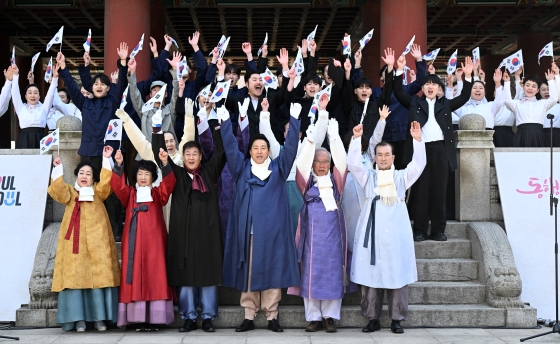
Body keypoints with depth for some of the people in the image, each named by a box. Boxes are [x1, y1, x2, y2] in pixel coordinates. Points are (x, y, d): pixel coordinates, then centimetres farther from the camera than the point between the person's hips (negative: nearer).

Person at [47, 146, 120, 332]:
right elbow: (57, 190, -4)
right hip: (75, 240, 1)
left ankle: (100, 317, 0)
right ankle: (78, 318, 0)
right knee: (75, 275, -5)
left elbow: (106, 183, -5)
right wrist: (58, 169, -14)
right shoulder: (70, 192, 16)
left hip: (97, 240, 0)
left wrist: (106, 160, -12)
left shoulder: (98, 192, 15)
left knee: (99, 275, -5)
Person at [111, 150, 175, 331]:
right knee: (135, 277, -3)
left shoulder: (157, 194, 13)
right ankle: (139, 319, -1)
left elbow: (168, 184, -6)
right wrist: (118, 166, -17)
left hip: (153, 241, -1)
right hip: (134, 242, 1)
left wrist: (165, 165, -20)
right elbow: (118, 186, -4)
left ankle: (154, 319, -2)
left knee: (154, 276, -4)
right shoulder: (130, 194, 14)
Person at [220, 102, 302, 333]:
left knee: (272, 271, 1)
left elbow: (290, 145, 2)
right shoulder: (241, 168, 11)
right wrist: (226, 121, -4)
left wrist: (294, 119, -6)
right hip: (247, 229, 1)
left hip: (271, 229, 0)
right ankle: (249, 317, 9)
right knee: (247, 271, 3)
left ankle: (272, 317, 9)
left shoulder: (278, 168, 10)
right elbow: (230, 146, 5)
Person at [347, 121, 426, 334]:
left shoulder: (402, 177, 12)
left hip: (396, 231, 0)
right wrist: (356, 139, -13)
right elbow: (353, 164, -3)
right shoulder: (368, 177, 12)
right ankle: (373, 318, 8)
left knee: (397, 274, 0)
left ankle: (397, 319, 8)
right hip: (372, 231, 0)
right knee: (371, 274, 0)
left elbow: (419, 164, -2)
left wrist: (417, 140, -13)